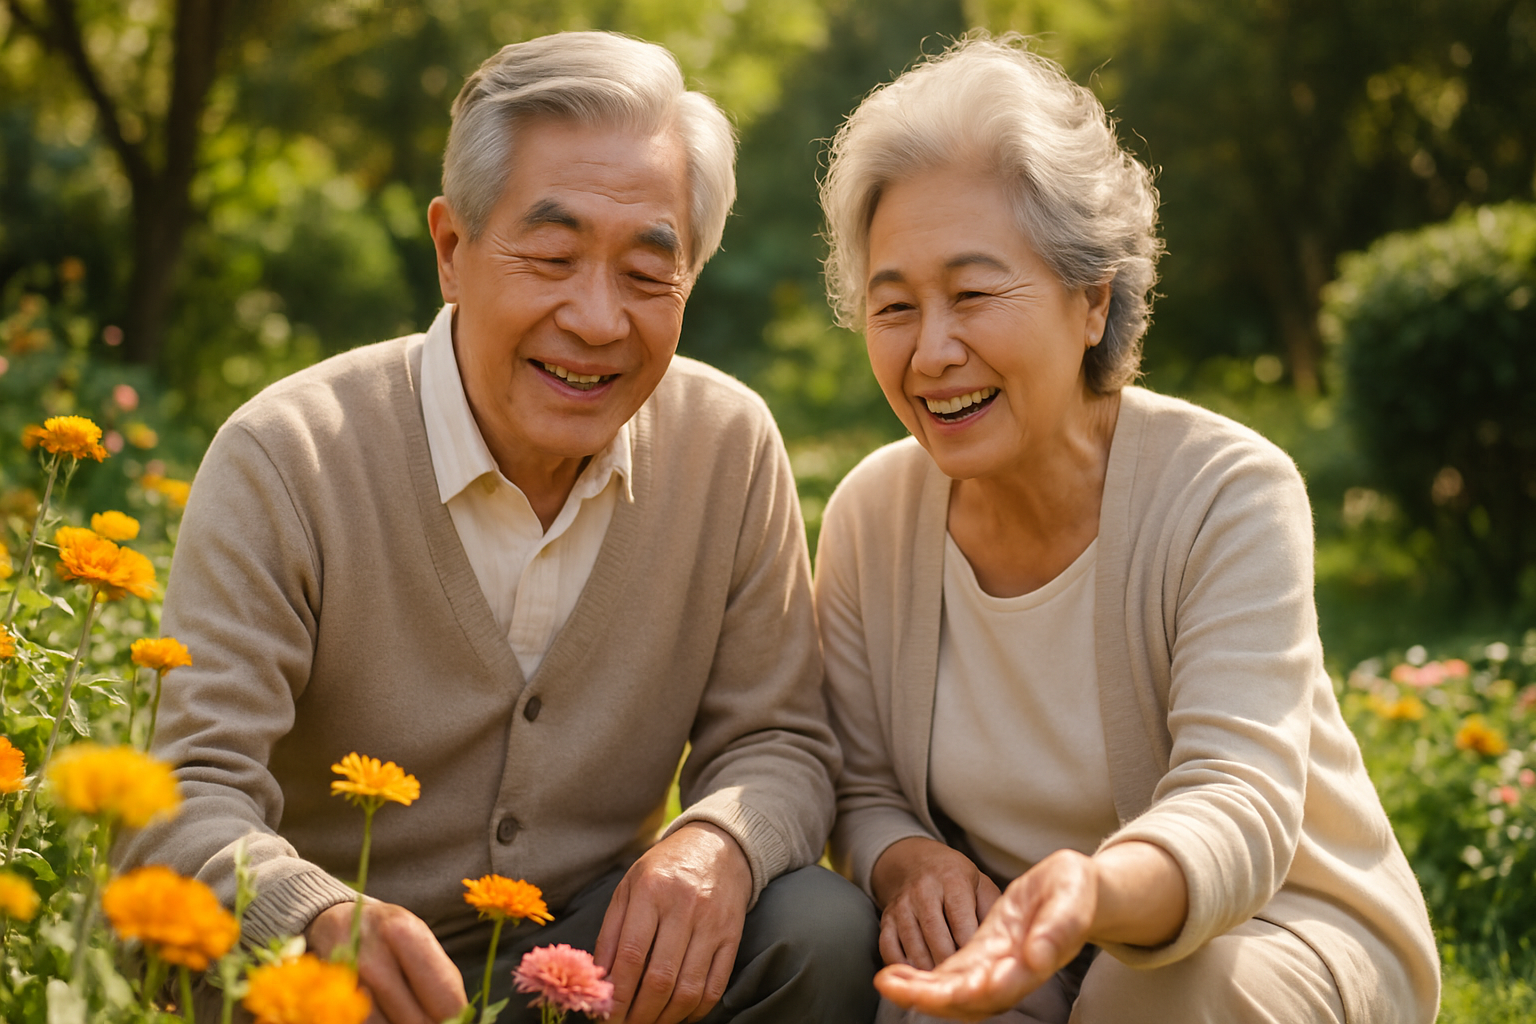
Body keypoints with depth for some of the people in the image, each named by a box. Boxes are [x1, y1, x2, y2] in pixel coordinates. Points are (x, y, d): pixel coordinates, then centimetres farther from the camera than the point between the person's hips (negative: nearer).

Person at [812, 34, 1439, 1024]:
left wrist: (1096, 893, -50)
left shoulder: (1228, 490, -19)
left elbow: (1238, 805, -27)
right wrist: (909, 863, -24)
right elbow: (865, 792, 1)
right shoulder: (871, 512, -7)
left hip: (1282, 932, -1)